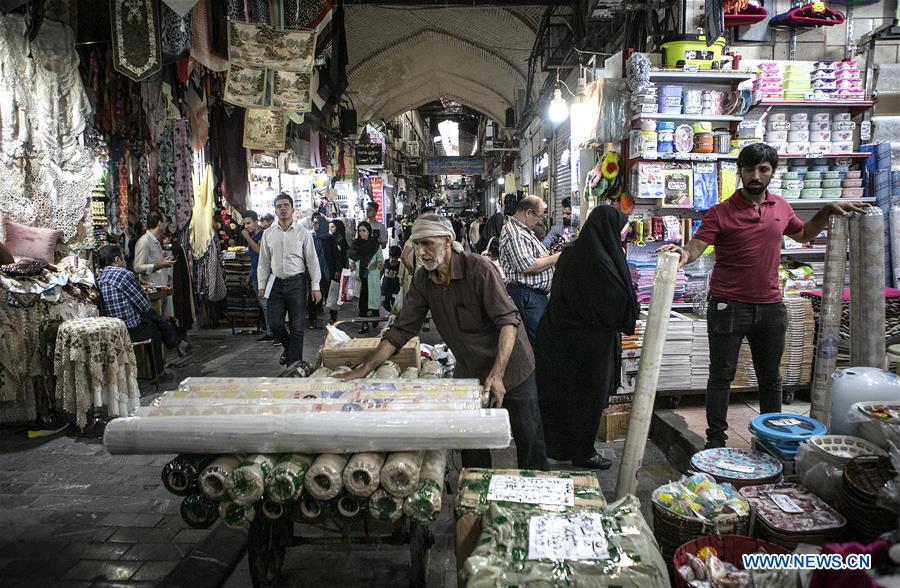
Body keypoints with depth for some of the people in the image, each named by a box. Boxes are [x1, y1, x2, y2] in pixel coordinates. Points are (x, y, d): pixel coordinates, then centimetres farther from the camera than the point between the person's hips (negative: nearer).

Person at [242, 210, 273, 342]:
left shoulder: (263, 235, -8)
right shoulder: (252, 237, 18)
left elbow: (259, 250, -26)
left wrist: (247, 237, -17)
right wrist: (250, 277, 26)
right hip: (256, 277, 9)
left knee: (267, 305, -12)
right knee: (263, 306, 11)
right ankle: (269, 333, 17)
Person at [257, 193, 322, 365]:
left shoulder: (303, 233, -2)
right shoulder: (268, 234, 6)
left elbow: (312, 260, -2)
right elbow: (263, 262, 11)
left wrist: (316, 286, -6)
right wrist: (262, 285, 7)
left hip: (297, 283, -2)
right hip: (276, 283, 3)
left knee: (297, 327, 2)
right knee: (275, 324, 2)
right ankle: (289, 348, 32)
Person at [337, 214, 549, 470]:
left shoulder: (477, 268, -23)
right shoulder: (422, 280, -5)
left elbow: (508, 320, -26)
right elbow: (401, 330, -3)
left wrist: (497, 374, -35)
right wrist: (365, 369, -9)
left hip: (509, 367, -4)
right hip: (469, 372, 5)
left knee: (529, 440, 7)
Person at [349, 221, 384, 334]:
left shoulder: (375, 243, 0)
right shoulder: (355, 243, 8)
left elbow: (380, 257, -1)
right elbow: (353, 257, 16)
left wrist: (380, 262, -22)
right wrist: (352, 264, -4)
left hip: (372, 276, -2)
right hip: (360, 276, 3)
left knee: (372, 298, -8)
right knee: (362, 300, 1)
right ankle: (364, 324, 7)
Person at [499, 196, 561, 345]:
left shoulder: (522, 230, 18)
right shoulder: (515, 234, -17)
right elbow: (527, 266, -26)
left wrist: (550, 256, 15)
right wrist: (555, 258, -16)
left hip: (534, 294, 11)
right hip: (526, 294, -11)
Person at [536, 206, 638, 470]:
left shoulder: (571, 254, 3)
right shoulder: (599, 262, -24)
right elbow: (620, 304, -20)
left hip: (558, 335, 8)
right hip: (590, 340, -8)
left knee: (559, 393, 19)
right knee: (588, 398, 9)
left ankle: (557, 445, 35)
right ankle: (582, 453, 24)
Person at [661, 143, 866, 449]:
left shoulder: (781, 207, 8)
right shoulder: (721, 213, -8)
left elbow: (803, 234, 27)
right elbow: (696, 246, -19)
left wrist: (827, 212, 14)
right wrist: (683, 253, -40)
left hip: (770, 306, 5)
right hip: (728, 306, -5)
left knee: (770, 376, 17)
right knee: (721, 375, 3)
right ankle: (716, 438, 15)